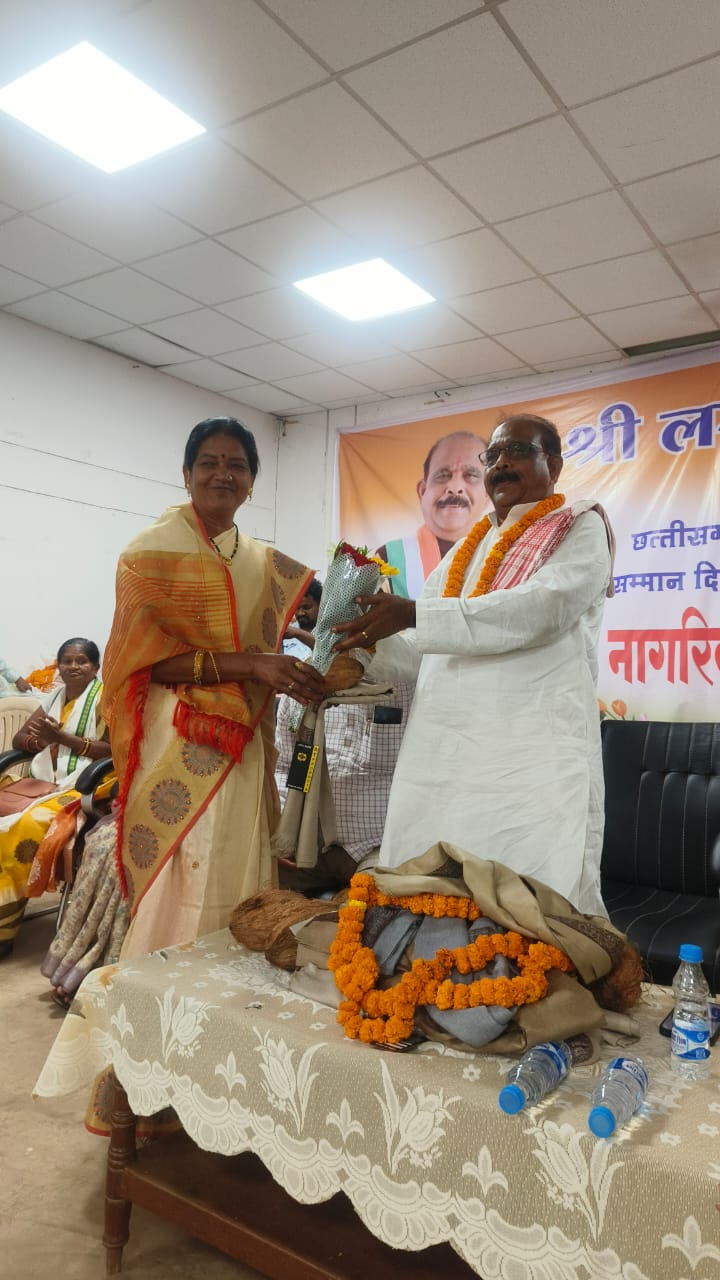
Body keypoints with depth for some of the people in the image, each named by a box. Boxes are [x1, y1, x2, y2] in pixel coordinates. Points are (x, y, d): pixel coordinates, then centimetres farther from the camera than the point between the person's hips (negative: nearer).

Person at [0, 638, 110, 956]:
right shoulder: (54, 697, 18)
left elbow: (113, 750, -12)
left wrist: (62, 737, -17)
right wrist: (40, 740, -6)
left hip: (81, 787, -7)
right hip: (45, 782, 7)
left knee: (29, 825, -30)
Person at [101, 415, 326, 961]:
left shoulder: (262, 563, 14)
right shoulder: (153, 549, -2)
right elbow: (144, 655, -12)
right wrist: (248, 664, -21)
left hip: (244, 752, 5)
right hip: (179, 750, -5)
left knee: (236, 888, 7)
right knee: (179, 895, -5)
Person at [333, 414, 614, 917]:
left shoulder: (580, 527, 5)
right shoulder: (466, 550, 23)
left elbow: (542, 607, -15)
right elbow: (425, 649, 25)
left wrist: (413, 614, -20)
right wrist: (366, 653, 6)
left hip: (533, 754, -6)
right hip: (441, 752, 6)